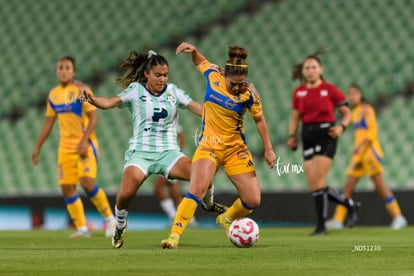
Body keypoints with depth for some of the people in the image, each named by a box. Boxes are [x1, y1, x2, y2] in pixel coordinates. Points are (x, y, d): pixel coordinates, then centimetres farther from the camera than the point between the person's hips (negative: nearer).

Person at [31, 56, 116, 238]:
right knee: (67, 188, -2)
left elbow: (93, 117, -12)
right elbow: (48, 122, 17)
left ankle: (109, 218, 0)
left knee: (87, 182, -19)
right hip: (66, 146, 6)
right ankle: (82, 228, 7)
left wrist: (84, 141, -23)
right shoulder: (53, 95, 9)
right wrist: (37, 147, 15)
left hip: (85, 144, -6)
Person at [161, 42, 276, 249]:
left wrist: (268, 149, 2)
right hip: (208, 146, -1)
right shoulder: (213, 75, -9)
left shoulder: (248, 93, -12)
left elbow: (259, 119, 2)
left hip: (235, 149, 1)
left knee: (253, 201, -1)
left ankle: (226, 219, 31)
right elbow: (200, 61, 14)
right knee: (197, 189, -24)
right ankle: (175, 235, -22)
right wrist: (192, 50, -6)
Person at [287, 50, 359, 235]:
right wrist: (292, 136, 1)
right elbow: (295, 117, 16)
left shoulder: (330, 90, -2)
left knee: (318, 182, -14)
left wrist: (341, 127, -13)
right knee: (313, 185, 0)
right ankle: (350, 204, 21)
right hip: (308, 136, 5)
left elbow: (347, 113, 5)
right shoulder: (298, 92, 9)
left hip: (326, 135, -5)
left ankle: (321, 226, -6)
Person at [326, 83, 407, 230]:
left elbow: (373, 131, -16)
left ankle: (398, 217, -1)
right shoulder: (355, 112, 16)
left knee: (379, 185, -7)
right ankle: (338, 219, 2)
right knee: (348, 185, 3)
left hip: (370, 150, -8)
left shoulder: (366, 109, -8)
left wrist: (360, 145, -24)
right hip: (359, 153, 8)